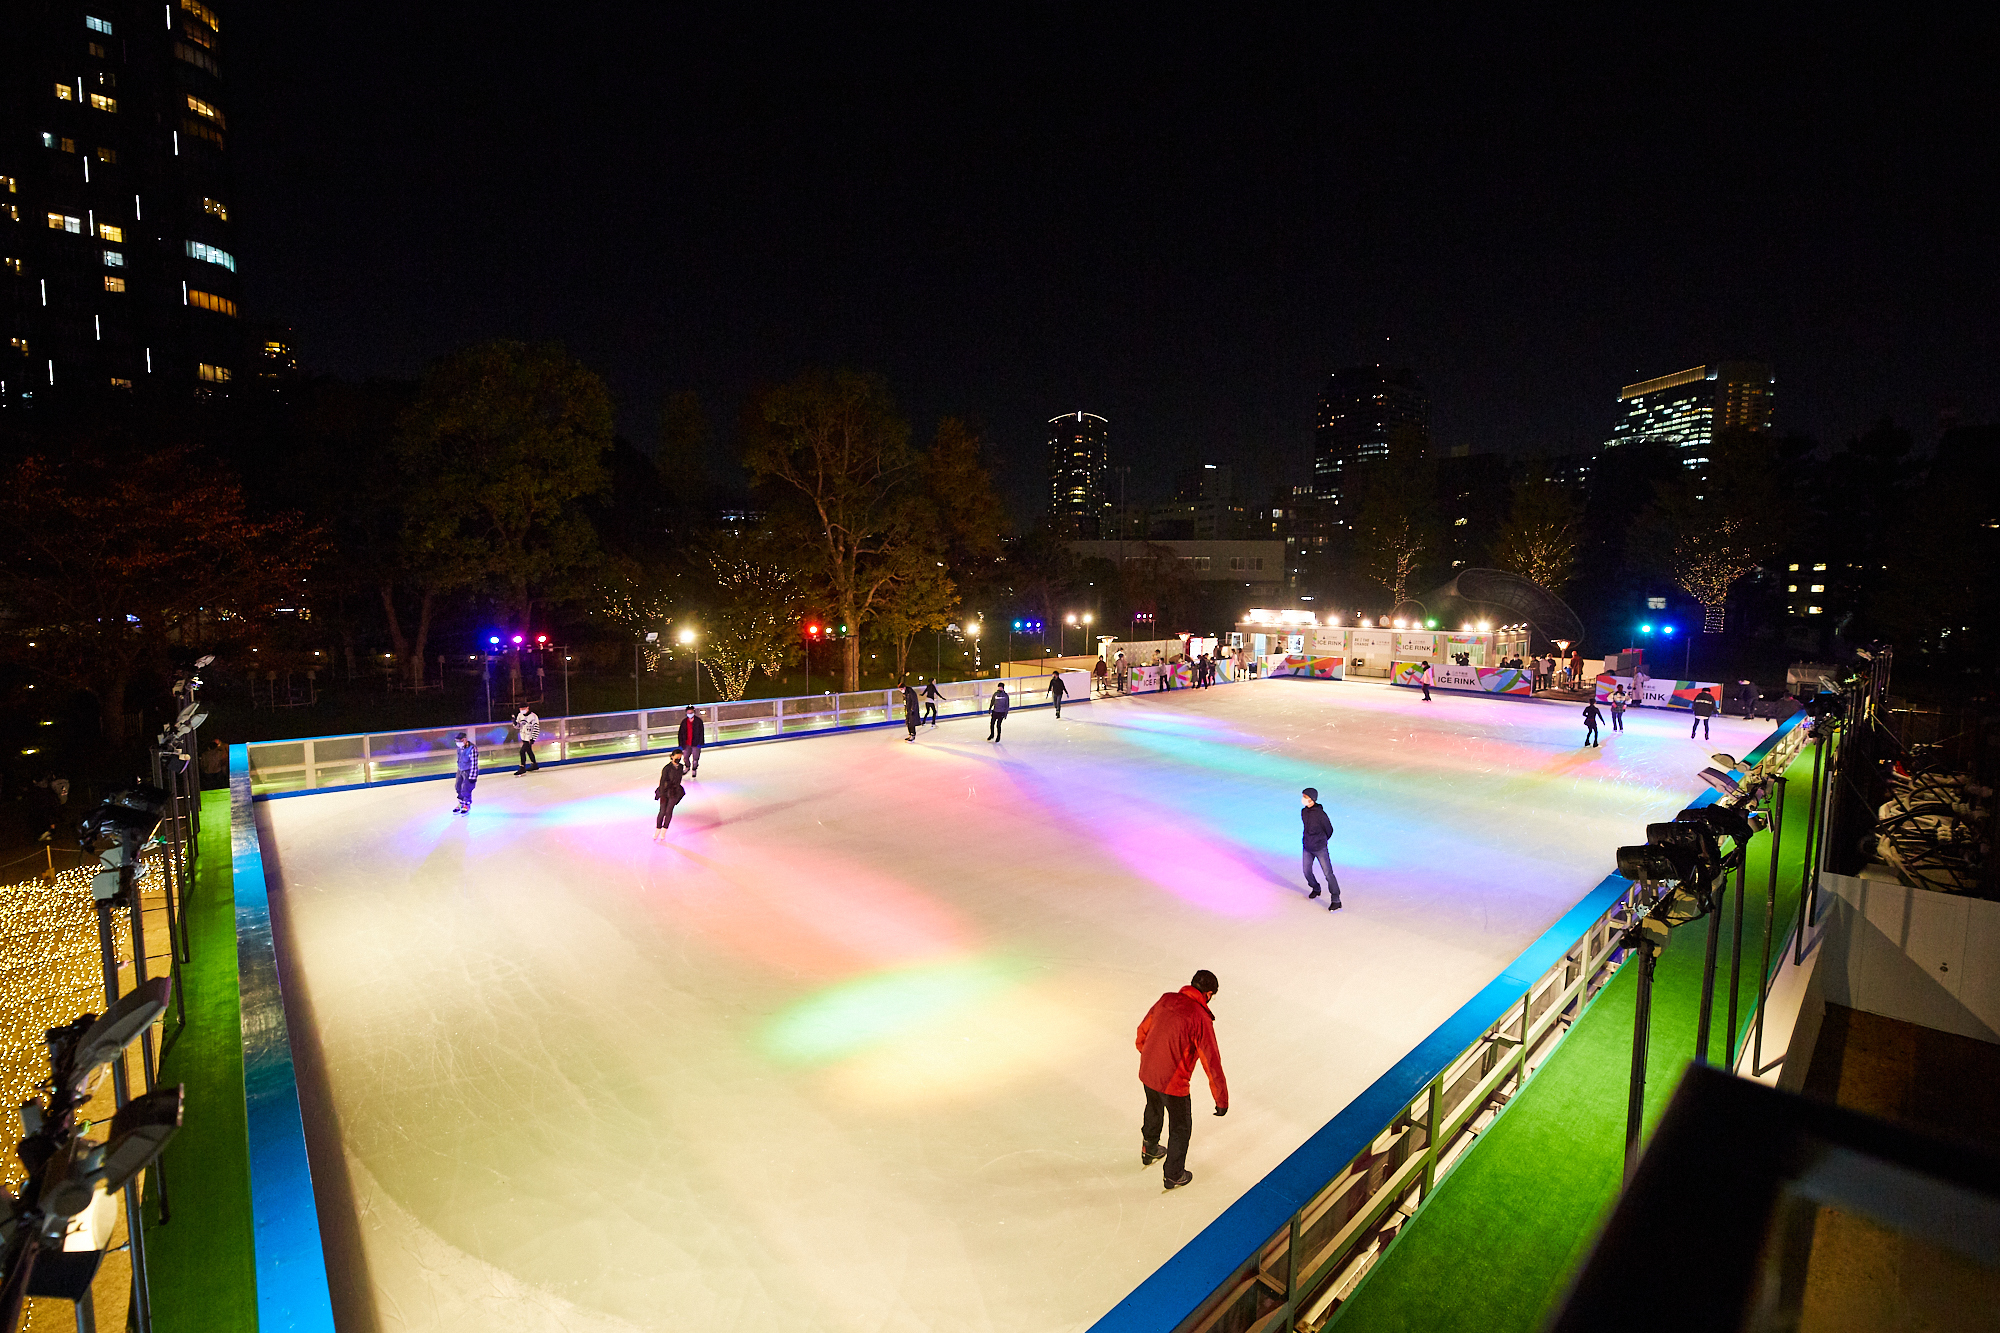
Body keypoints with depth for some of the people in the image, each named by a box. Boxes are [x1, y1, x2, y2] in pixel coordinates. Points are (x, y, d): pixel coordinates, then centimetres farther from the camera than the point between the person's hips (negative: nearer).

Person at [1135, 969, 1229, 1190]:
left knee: (1153, 1110, 33)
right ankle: (1173, 1176, 36)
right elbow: (1212, 1063, -19)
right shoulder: (1201, 1019, -22)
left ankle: (1149, 1151, 56)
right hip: (1172, 1083, -6)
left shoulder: (1166, 999, -4)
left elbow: (1143, 1030, 11)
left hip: (1146, 1073, 6)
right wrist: (1222, 1100, -7)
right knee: (1180, 1128, 19)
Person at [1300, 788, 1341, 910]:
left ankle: (1336, 900, 5)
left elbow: (1329, 829, -7)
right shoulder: (1304, 811, 0)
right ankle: (1316, 889, 40)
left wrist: (1321, 840, 8)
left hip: (1320, 848, -7)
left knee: (1328, 873, -4)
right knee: (1307, 871, 14)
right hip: (1306, 847, 7)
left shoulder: (1319, 813, -20)